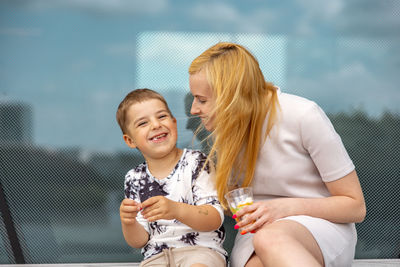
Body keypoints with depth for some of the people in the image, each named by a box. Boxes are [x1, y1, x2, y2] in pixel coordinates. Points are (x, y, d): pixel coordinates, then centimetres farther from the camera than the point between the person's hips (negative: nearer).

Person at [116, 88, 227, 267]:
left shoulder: (195, 162, 2)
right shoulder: (134, 179, 10)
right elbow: (139, 241, 11)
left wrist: (176, 210, -25)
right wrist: (128, 223, -13)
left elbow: (216, 219, -8)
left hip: (201, 249, -2)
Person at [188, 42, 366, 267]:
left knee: (269, 238, -39)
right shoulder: (224, 129, 5)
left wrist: (285, 207, -20)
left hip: (322, 225, -2)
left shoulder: (304, 116, -11)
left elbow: (356, 207, -8)